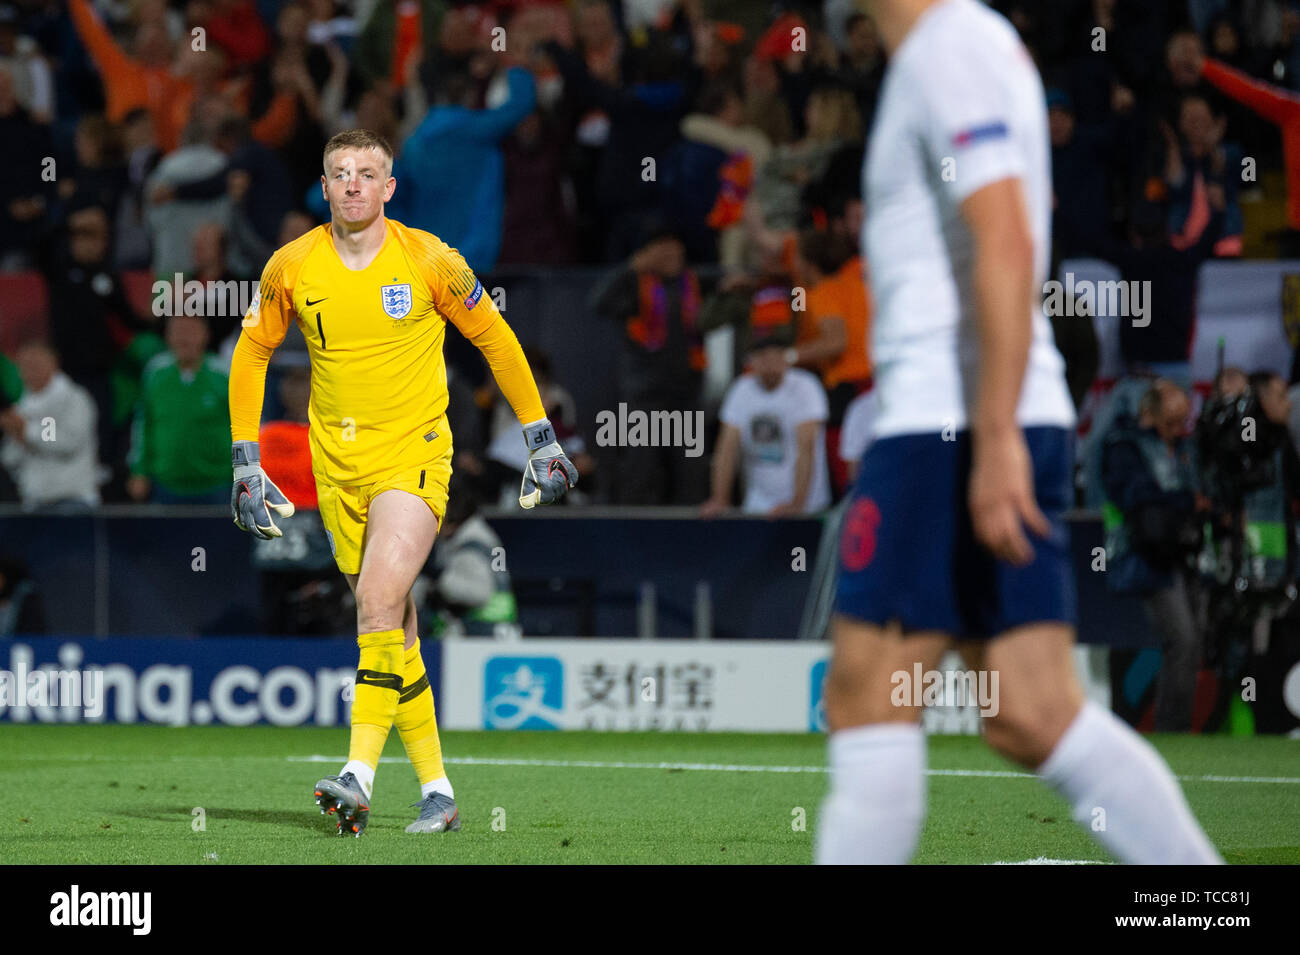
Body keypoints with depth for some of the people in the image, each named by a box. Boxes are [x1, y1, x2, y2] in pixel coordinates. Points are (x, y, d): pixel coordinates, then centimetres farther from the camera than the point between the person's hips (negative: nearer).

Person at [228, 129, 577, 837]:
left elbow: (497, 341, 5)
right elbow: (251, 353, 14)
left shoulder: (429, 261, -7)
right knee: (390, 626, 6)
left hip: (414, 455, -3)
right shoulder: (292, 267, 0)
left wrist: (540, 441, 7)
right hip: (337, 463, 3)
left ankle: (360, 775, -26)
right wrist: (245, 464, 10)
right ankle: (436, 792, 13)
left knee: (380, 599, -22)